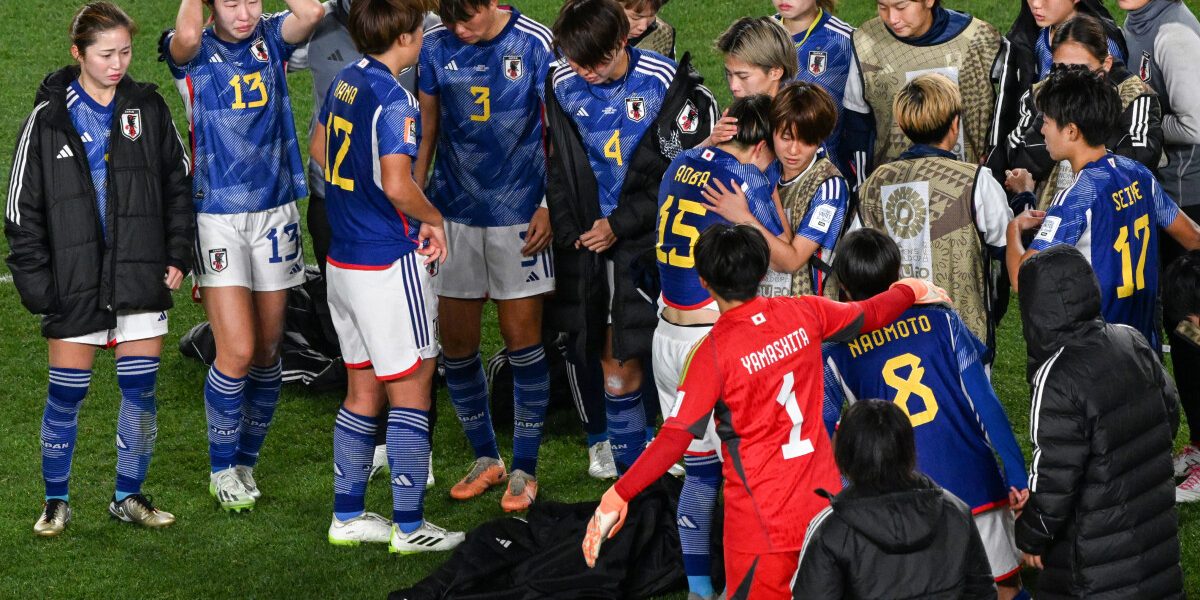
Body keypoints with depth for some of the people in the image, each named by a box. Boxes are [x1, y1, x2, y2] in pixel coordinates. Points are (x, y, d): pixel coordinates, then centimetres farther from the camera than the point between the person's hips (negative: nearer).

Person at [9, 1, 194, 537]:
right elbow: (23, 207, 0)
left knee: (141, 392, 5)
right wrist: (33, 279, -5)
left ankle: (129, 497, 20)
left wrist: (177, 255, 4)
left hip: (142, 281, 2)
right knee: (66, 396, 4)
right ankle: (56, 502, 18)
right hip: (74, 286, -2)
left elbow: (179, 184, 11)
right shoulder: (49, 119, -4)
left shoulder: (148, 109, 3)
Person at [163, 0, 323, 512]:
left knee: (267, 350, 9)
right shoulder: (194, 51, -4)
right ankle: (221, 469, 9)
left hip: (275, 211, 4)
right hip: (218, 216, -4)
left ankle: (246, 462, 25)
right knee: (238, 351, -9)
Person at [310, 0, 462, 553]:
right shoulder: (393, 100, -20)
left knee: (362, 390, 16)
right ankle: (409, 526, 4)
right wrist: (433, 219, -8)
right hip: (388, 263, -8)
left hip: (343, 257, 8)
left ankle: (347, 516, 21)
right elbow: (398, 186, -27)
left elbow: (319, 149, 20)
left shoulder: (345, 81, 6)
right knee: (410, 391, 1)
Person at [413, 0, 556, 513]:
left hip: (518, 213, -3)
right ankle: (485, 459, 23)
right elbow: (428, 124, 9)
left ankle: (524, 469, 11)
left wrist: (549, 206, -8)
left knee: (522, 337, -1)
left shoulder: (535, 44, -10)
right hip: (453, 210, 3)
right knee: (455, 340, 6)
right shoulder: (435, 46, -1)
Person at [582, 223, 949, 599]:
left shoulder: (713, 352, -18)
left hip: (762, 521, -5)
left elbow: (675, 439, -21)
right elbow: (869, 316, 16)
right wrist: (909, 290, 37)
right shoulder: (804, 313, -3)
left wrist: (617, 497, -18)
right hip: (823, 498, 5)